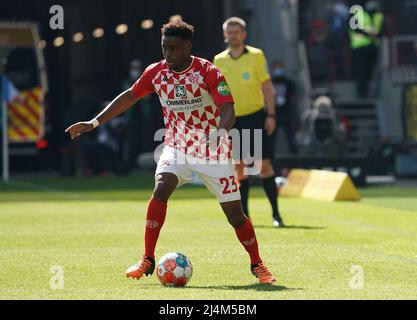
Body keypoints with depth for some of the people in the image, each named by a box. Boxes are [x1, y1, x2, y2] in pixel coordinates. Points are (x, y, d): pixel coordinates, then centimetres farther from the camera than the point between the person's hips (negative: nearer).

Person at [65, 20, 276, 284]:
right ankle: (148, 260, -17)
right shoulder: (157, 72, -4)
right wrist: (93, 123, 7)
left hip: (213, 152, -3)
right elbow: (129, 97, 10)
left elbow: (228, 109, -25)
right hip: (176, 148, 3)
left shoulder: (208, 72, -17)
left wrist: (221, 131, -47)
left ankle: (257, 265, 19)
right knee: (160, 189, -25)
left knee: (234, 213, -3)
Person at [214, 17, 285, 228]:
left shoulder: (256, 56, -1)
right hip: (232, 120, 3)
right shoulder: (219, 60, 7)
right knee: (239, 167, 3)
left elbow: (267, 87, -1)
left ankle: (275, 213, -2)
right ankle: (243, 214, 10)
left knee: (263, 164, -7)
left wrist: (271, 115, -8)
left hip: (256, 117, -3)